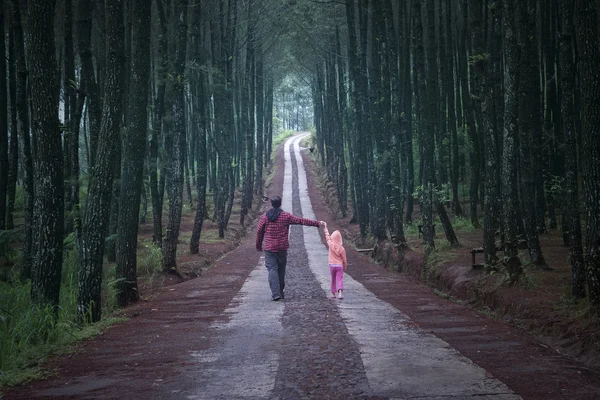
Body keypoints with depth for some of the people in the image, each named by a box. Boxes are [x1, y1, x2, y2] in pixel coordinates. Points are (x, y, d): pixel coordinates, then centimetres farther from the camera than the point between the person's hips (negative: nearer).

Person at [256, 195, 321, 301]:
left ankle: (275, 293, -17)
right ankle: (280, 292, 22)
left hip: (269, 248, 0)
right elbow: (301, 221, -3)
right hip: (282, 248, 0)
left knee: (272, 270, -4)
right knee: (281, 270, 13)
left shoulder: (265, 216, 1)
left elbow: (259, 232, 6)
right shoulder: (286, 216, -3)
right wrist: (316, 223, 4)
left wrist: (258, 246, 19)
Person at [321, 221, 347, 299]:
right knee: (340, 279, -5)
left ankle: (333, 293, 20)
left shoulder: (331, 245, -8)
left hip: (332, 265, 1)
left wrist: (325, 227, 18)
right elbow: (344, 259, -1)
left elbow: (327, 237, 7)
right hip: (339, 265, -1)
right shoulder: (341, 248, -9)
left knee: (333, 280, 15)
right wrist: (345, 266, 15)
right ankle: (340, 292, -24)